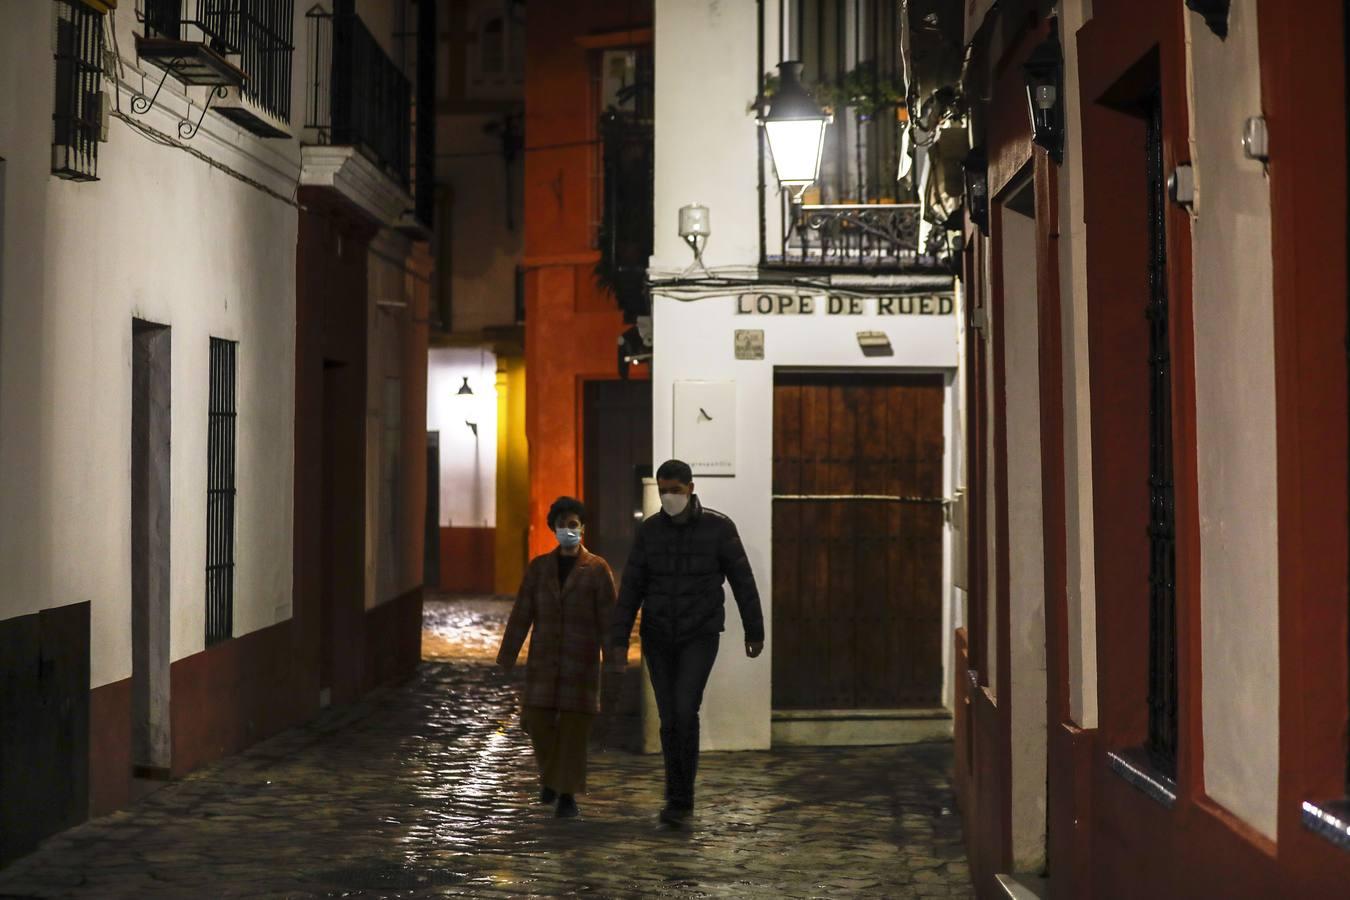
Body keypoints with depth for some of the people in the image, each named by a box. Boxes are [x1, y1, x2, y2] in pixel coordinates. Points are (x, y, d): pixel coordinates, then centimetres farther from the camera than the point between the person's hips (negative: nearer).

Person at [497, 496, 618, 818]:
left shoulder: (597, 569, -2)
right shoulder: (539, 567, 7)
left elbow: (608, 620, -3)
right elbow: (521, 615, 6)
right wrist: (506, 656, 3)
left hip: (581, 662, -2)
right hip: (543, 659, 3)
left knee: (574, 728, -2)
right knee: (538, 720, 0)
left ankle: (567, 795, 9)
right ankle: (551, 776, 26)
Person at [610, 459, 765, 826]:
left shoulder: (719, 526, -9)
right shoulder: (649, 530, -2)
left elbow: (742, 581, -2)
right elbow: (631, 588, -2)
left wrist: (755, 632, 2)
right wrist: (618, 640, -9)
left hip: (700, 637, -3)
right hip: (658, 637, 3)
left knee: (685, 712, -18)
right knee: (670, 719, 5)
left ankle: (679, 799, -6)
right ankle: (680, 800, 20)